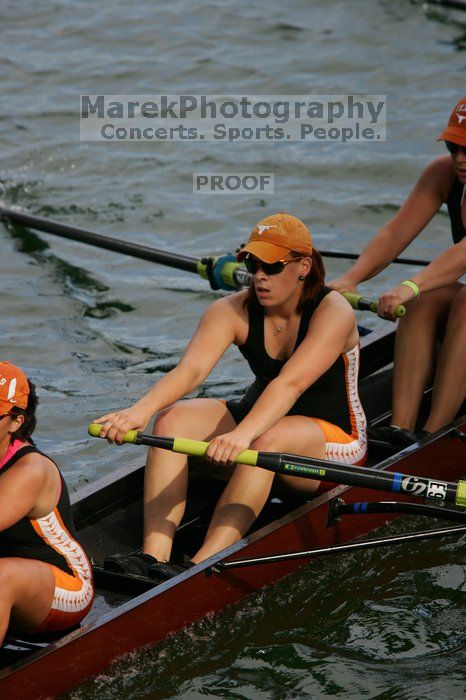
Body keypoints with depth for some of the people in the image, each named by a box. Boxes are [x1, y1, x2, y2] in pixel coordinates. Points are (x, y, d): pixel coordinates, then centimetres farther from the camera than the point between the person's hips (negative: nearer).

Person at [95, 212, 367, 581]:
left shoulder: (334, 313, -21)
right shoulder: (234, 311, -7)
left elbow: (290, 384, -37)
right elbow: (190, 369, -24)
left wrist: (243, 434, -52)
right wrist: (141, 410, -43)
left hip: (334, 439, -5)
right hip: (260, 418, 5)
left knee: (267, 439, -39)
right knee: (172, 418, -21)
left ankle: (201, 567, -46)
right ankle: (153, 556, -35)